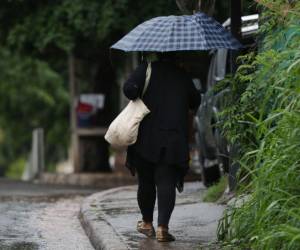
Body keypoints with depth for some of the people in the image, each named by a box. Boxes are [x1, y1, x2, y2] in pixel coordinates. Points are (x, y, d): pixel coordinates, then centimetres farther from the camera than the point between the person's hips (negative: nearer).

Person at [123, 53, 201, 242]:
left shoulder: (147, 69, -1)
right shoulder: (183, 76, 7)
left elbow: (129, 88, -15)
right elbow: (196, 102, 16)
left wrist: (136, 99, 4)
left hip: (147, 139, 0)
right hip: (174, 141, 0)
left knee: (146, 182, 14)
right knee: (167, 183, -3)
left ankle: (147, 223, 27)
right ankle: (162, 226, -17)